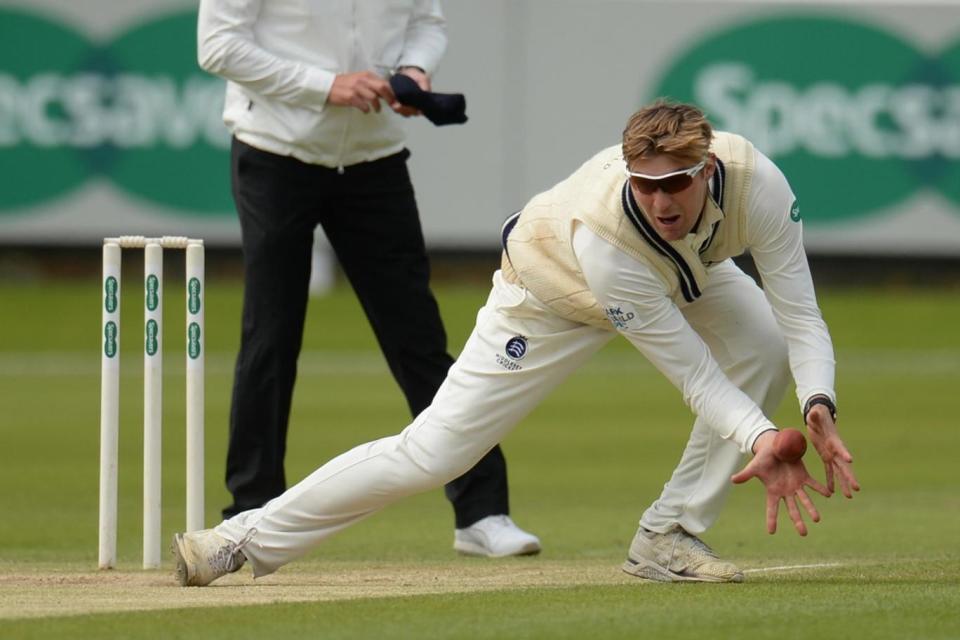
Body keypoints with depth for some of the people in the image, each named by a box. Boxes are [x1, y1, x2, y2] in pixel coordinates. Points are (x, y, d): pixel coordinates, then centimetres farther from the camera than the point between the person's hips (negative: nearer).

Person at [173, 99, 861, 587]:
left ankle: (669, 537, -8)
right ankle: (250, 537, 6)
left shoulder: (754, 180, -37)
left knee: (767, 347, -22)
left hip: (684, 272, 5)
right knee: (432, 452, -9)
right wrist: (758, 436, -51)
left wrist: (818, 405, -46)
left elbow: (800, 315, -30)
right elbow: (692, 370, -38)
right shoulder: (600, 233, -44)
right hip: (553, 290, -5)